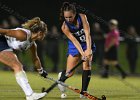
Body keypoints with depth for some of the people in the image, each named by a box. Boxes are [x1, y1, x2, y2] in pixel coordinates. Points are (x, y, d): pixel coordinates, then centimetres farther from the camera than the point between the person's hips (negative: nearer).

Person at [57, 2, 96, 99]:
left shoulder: (82, 17, -20)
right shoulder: (65, 27, -21)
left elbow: (87, 33, -25)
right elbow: (74, 41, -27)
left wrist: (89, 49, -37)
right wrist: (82, 53, -39)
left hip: (87, 44, 1)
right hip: (75, 47, -1)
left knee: (87, 65, -21)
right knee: (69, 73, -2)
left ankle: (83, 91, -14)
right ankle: (61, 77, 36)